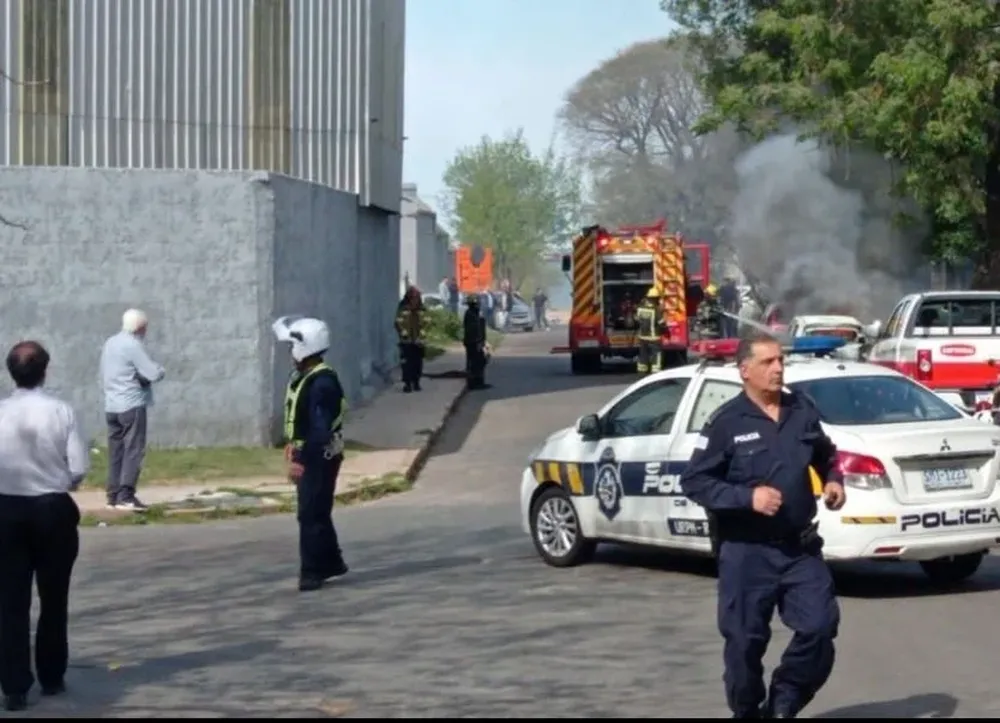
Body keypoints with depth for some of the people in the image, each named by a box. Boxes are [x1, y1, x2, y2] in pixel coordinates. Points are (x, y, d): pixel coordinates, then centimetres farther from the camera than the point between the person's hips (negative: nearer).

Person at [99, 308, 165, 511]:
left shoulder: (110, 344, 13)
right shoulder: (133, 345, -13)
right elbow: (154, 374, -16)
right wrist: (160, 370, 4)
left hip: (111, 405, 8)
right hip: (132, 405, -8)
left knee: (116, 452, 11)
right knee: (134, 451, -8)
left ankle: (114, 495, 11)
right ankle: (126, 496, -15)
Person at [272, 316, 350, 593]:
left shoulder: (322, 383, -22)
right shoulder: (302, 376, 10)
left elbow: (320, 428, -26)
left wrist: (302, 459, -27)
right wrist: (293, 444, 16)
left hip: (320, 457, -10)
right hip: (306, 454, 10)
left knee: (312, 515, -7)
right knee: (317, 512, 19)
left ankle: (312, 571, -2)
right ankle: (331, 562, 31)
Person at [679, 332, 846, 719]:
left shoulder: (803, 410, 5)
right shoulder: (726, 422, -9)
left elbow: (825, 455, 23)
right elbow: (693, 481, -10)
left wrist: (833, 480, 2)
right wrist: (747, 497, -19)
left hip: (800, 546, 4)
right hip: (746, 552, -4)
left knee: (820, 625, -2)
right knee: (745, 641, 3)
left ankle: (783, 703, 18)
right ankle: (747, 712, 23)